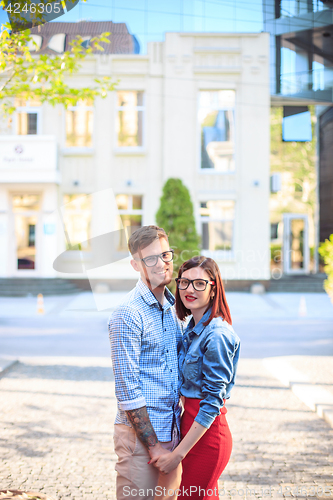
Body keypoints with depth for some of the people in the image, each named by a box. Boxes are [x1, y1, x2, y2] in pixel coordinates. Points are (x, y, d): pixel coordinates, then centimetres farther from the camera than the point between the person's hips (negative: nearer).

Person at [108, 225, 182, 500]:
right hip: (140, 432, -7)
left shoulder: (172, 307, 10)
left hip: (172, 428, 7)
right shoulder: (128, 314, -15)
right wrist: (154, 445, -16)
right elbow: (127, 390, -17)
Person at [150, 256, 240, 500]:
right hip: (192, 424, 9)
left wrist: (178, 453, -19)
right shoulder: (193, 328, 8)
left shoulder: (217, 335, -20)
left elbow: (212, 401, -21)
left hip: (207, 434, -9)